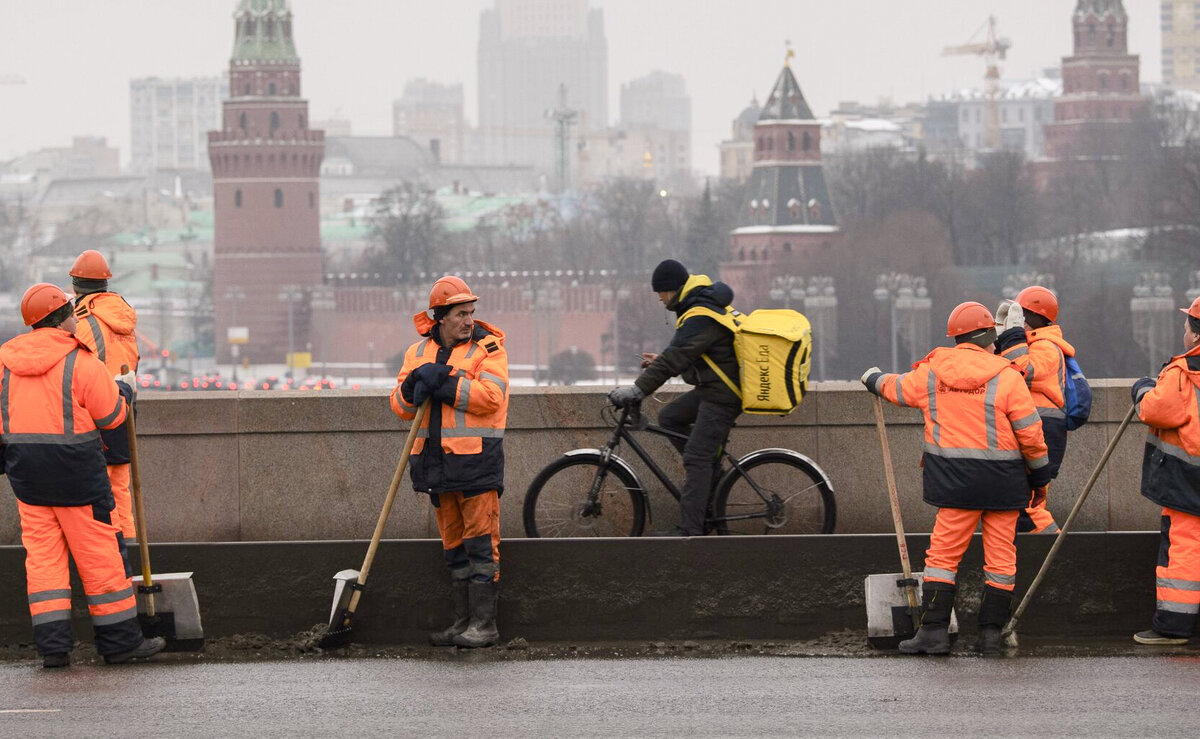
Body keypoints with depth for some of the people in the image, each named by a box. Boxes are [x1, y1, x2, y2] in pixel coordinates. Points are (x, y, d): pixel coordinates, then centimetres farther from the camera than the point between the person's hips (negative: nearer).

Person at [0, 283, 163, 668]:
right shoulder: (81, 361, -11)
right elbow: (111, 415, -4)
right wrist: (124, 395, 15)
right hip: (74, 467, -5)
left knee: (42, 553, 7)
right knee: (98, 554, 3)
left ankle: (52, 643, 2)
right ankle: (120, 640, 8)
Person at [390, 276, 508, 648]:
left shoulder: (487, 348, -2)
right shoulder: (418, 352, 14)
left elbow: (490, 395, -16)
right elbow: (401, 405, 9)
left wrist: (442, 385, -16)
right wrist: (414, 384, -12)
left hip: (476, 460, -6)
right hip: (436, 460, 6)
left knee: (480, 542, -7)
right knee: (453, 545, 10)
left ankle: (484, 624, -6)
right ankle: (463, 621, 16)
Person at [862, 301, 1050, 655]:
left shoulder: (932, 372, 3)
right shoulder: (1006, 377, -6)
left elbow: (897, 388, 23)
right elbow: (1030, 432, -6)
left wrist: (874, 379, 45)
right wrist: (1039, 470, 8)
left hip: (955, 478, 1)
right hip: (1002, 480, -1)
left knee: (944, 553, 4)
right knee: (1000, 556, 6)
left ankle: (934, 630, -2)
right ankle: (991, 632, 7)